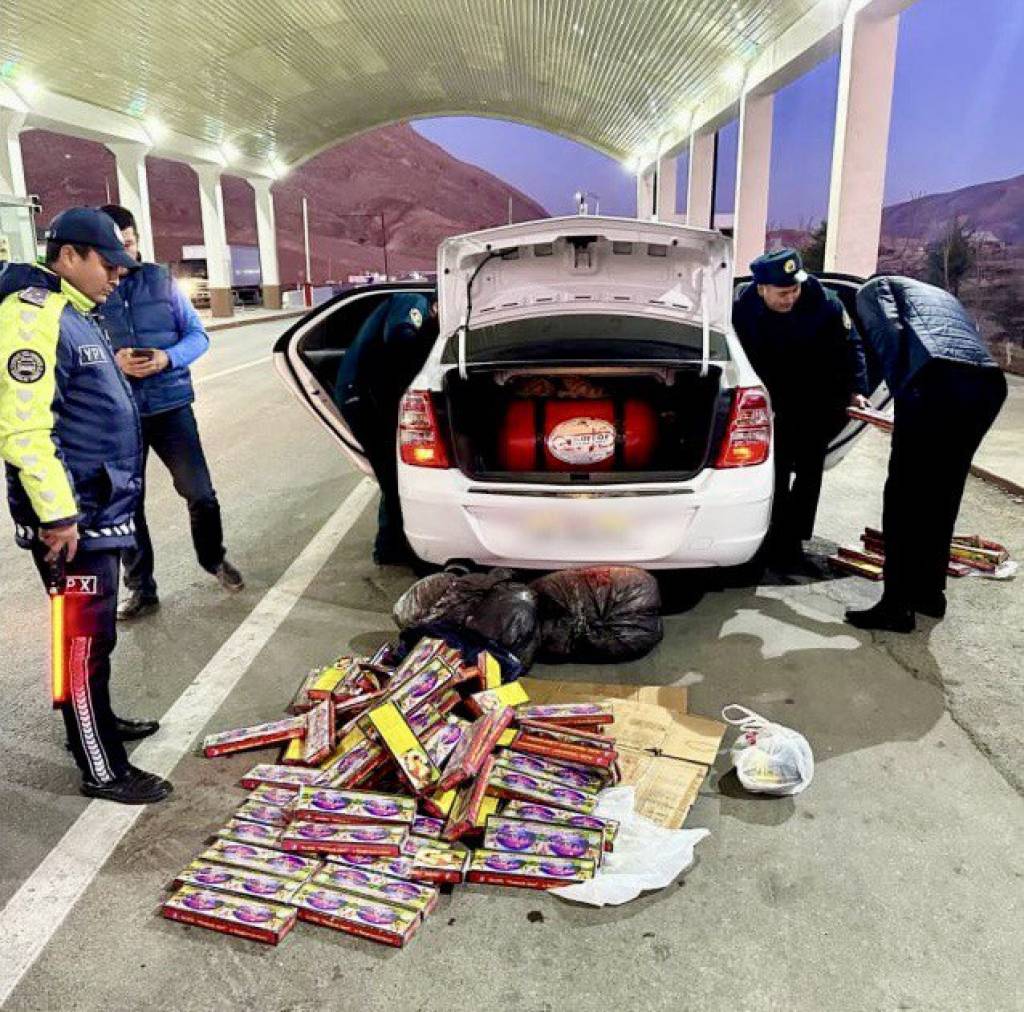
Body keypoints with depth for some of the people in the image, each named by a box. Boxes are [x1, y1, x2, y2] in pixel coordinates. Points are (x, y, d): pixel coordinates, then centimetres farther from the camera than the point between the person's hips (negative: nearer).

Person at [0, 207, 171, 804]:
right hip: (71, 518, -10)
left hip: (100, 510, 10)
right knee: (86, 638, -1)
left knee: (95, 631, 21)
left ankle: (100, 722, 38)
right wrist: (57, 514, -25)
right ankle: (104, 770, 10)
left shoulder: (77, 314, 16)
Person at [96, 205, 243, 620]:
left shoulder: (161, 279, 4)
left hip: (170, 405, 1)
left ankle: (214, 559, 30)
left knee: (200, 493, 3)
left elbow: (197, 334, 5)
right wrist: (112, 361, -19)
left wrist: (168, 358, -14)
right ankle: (140, 588, 23)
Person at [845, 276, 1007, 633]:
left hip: (938, 382, -7)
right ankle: (930, 592, 29)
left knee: (904, 496, 0)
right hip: (990, 383, 7)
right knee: (941, 496, 19)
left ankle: (897, 607, 3)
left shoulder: (874, 288, 24)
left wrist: (901, 393, 3)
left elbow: (888, 334, 1)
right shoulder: (941, 297, 42)